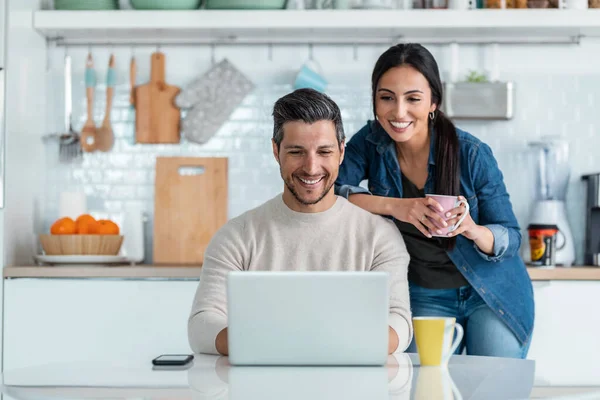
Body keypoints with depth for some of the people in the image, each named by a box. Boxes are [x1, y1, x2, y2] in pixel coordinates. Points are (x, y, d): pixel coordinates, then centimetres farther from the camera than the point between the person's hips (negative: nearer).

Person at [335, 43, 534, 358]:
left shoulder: (472, 154, -18)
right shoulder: (370, 143, -10)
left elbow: (510, 238, -12)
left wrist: (471, 229, -34)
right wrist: (395, 206, -33)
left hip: (492, 295, -1)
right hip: (424, 300, 2)